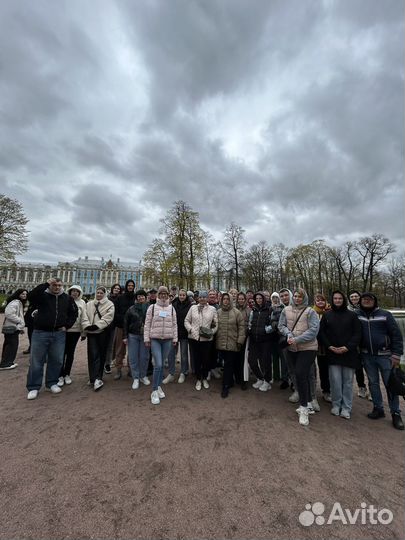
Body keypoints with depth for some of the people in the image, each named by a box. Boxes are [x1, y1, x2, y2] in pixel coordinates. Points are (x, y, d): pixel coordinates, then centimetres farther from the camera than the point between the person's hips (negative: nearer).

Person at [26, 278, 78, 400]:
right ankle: (33, 387, 20)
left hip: (59, 333, 3)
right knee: (36, 361, 5)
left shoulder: (67, 298, 6)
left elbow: (74, 312, 13)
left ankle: (52, 383, 28)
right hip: (40, 333, -2)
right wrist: (46, 284, -25)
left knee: (56, 360, 10)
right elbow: (31, 296, -24)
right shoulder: (42, 295, -2)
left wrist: (67, 326, 3)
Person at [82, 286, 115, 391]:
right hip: (91, 332, 1)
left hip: (102, 332, -1)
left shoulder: (109, 304, 3)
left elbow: (107, 318, -9)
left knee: (101, 355, 5)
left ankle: (96, 378, 19)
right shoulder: (89, 304, 14)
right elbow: (85, 316, 4)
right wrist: (87, 325, -14)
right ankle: (96, 379, -5)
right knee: (93, 354, -7)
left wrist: (97, 325, -19)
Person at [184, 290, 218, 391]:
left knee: (206, 360, 10)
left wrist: (212, 332, -13)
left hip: (207, 339, 0)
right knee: (196, 359, 10)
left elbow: (216, 324, 2)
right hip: (194, 338, 1)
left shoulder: (212, 309, 3)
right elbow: (187, 320, 7)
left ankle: (204, 378, 35)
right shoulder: (193, 308, 5)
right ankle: (198, 379, 31)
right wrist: (190, 329, -8)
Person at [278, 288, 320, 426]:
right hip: (292, 348, 4)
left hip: (307, 348, -4)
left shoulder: (310, 312, -8)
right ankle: (308, 404, 34)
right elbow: (281, 325, 4)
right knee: (303, 376, 16)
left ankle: (304, 407, 7)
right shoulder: (286, 310, 1)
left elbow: (313, 330, -16)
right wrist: (288, 334, -15)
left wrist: (297, 339, -21)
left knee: (300, 375, -11)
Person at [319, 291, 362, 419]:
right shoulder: (327, 315, 4)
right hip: (332, 353, 0)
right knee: (335, 381, 2)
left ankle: (346, 408, 20)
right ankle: (336, 405, 18)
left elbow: (357, 333, 0)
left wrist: (348, 347, -11)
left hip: (349, 353, 0)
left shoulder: (352, 315, 3)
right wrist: (329, 346, -7)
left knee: (348, 381, 7)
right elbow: (321, 332, 4)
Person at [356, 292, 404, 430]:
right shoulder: (356, 315, -1)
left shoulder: (385, 314, -5)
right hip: (367, 356, 2)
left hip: (385, 355, -2)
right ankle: (378, 409, 26)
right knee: (373, 383, 12)